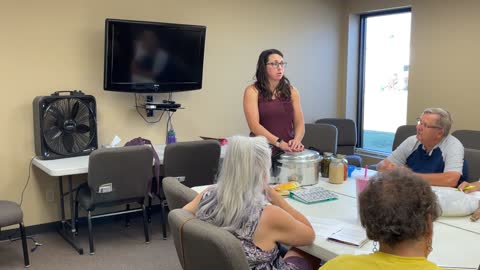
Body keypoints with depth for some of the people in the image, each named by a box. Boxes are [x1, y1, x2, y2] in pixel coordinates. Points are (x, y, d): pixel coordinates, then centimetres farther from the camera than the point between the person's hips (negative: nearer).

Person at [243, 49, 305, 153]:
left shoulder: (292, 91, 12)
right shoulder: (252, 91, 1)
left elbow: (299, 123, 9)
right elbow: (254, 125, -8)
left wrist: (297, 140, -11)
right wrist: (279, 142, -18)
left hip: (289, 151, 3)